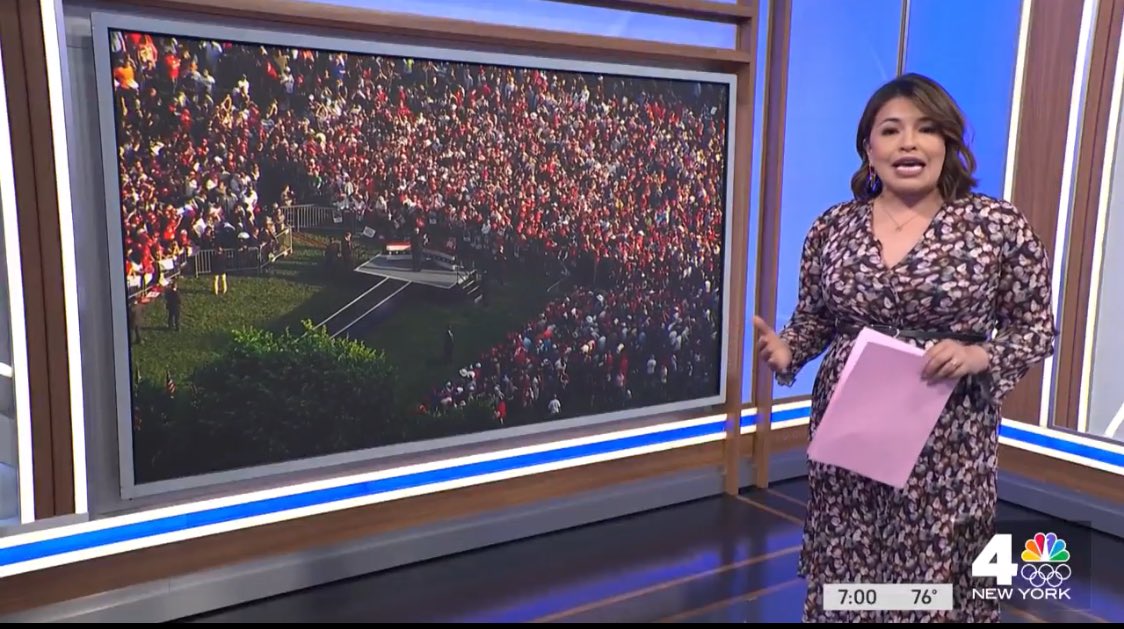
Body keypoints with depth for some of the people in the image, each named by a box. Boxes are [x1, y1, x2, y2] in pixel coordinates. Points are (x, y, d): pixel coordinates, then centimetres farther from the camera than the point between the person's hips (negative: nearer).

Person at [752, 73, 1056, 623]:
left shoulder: (998, 225, -6)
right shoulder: (832, 227, 2)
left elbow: (1037, 327, 2)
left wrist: (981, 356, -17)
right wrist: (785, 352, -10)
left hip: (946, 445, -2)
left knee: (935, 583, 7)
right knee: (844, 579, 12)